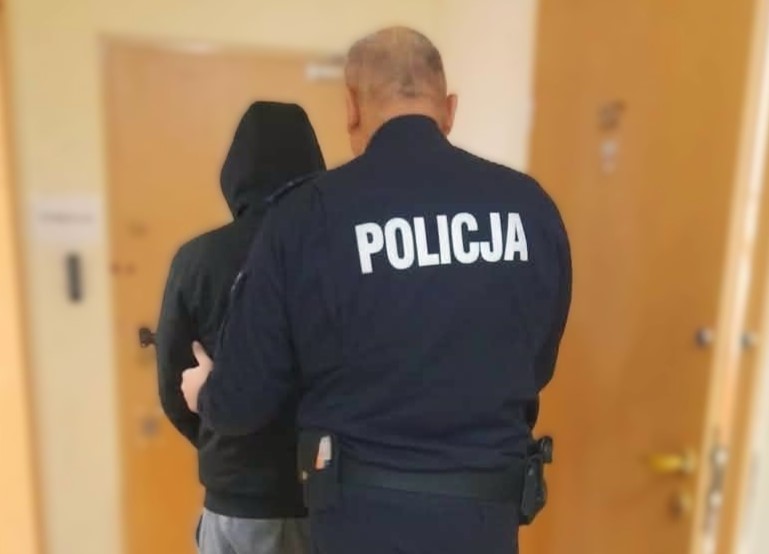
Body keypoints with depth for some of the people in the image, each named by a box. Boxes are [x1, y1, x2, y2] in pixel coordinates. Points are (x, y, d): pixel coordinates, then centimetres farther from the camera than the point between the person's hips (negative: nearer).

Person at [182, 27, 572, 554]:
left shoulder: (308, 213, -15)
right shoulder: (531, 205, -7)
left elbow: (246, 398, -6)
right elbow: (536, 366, 7)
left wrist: (206, 394, 17)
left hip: (365, 512, -2)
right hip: (488, 510, 3)